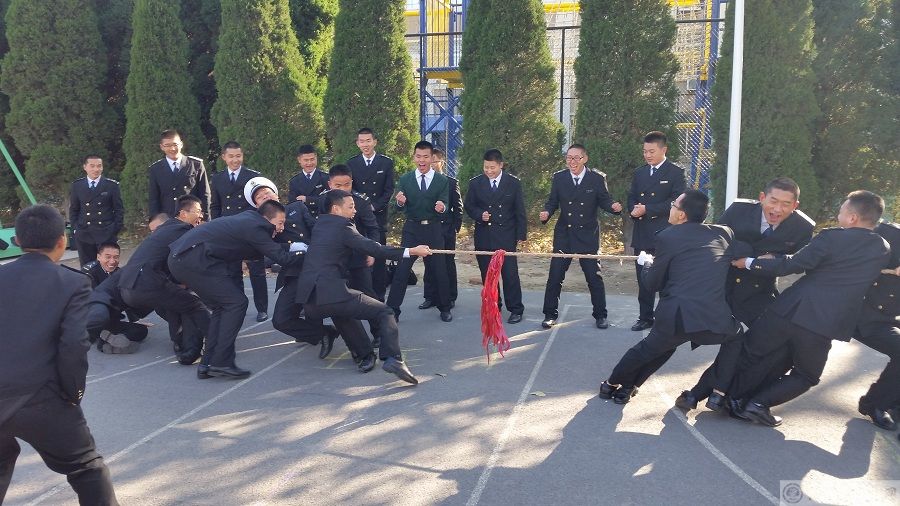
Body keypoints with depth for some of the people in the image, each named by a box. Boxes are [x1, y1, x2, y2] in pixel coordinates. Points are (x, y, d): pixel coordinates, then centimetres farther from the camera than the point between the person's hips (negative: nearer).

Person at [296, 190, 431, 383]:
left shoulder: (320, 223, 19)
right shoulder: (342, 226, -2)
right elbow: (373, 248, -10)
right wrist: (411, 251, -8)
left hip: (308, 301, 8)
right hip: (331, 293, -8)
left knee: (341, 310, 37)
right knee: (385, 312, 3)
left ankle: (364, 356, 27)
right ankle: (392, 358, -17)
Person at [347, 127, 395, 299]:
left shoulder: (386, 163, 5)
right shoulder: (351, 164, 10)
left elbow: (389, 190, 1)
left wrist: (374, 206, -11)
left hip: (379, 216, -1)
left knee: (378, 257, -1)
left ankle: (379, 295, 6)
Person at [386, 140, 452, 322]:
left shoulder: (442, 181, -1)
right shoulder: (405, 180, 1)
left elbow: (445, 207, -7)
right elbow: (401, 209, -3)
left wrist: (441, 208, -31)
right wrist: (400, 202, -26)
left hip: (433, 230, 0)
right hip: (411, 229, 0)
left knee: (439, 270, 9)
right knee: (401, 270, -4)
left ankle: (444, 308, 26)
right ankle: (392, 310, 2)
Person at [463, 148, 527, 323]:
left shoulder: (514, 183, -1)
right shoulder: (475, 183, 2)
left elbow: (520, 211, 2)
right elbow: (468, 206, 10)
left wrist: (521, 235, -1)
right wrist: (479, 215, -10)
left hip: (506, 236, -2)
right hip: (483, 236, 3)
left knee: (510, 273, -5)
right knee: (487, 274, 9)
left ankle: (516, 309, 6)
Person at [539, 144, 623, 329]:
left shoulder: (597, 178, -4)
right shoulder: (559, 177, 1)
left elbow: (604, 201, -1)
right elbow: (553, 201, 5)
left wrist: (613, 206, -22)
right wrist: (547, 213, -15)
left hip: (588, 235, -1)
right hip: (564, 235, 2)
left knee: (594, 277, 4)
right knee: (555, 277, 2)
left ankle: (600, 315, 20)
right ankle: (550, 314, 16)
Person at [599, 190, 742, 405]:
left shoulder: (667, 237, 2)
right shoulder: (725, 233, 12)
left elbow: (653, 284, 8)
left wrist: (646, 263, 30)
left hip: (675, 318, -1)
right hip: (717, 320, 1)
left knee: (649, 348, 26)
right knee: (736, 339, 35)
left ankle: (613, 385, 43)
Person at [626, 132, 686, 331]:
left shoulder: (675, 173, -3)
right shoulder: (639, 173, 15)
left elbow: (676, 201, -12)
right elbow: (631, 198, 15)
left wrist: (647, 209, -16)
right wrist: (634, 210, -8)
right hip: (642, 234, 6)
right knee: (643, 279, 10)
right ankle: (645, 317, 19)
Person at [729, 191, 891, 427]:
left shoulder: (831, 237, -5)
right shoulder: (884, 250, 7)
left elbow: (793, 264, -10)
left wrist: (750, 262, -2)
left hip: (789, 309, -2)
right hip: (825, 323, 2)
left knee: (752, 354, 18)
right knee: (806, 375, 21)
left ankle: (734, 397, 16)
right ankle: (760, 402, 5)